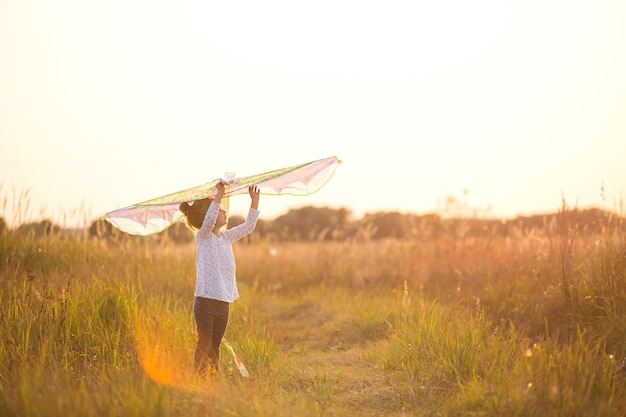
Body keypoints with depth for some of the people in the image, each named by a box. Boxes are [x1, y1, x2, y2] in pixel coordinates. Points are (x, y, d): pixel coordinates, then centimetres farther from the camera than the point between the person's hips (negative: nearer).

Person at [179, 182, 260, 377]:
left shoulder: (226, 237, 15)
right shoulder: (203, 237, -7)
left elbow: (248, 226, 21)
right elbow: (209, 219, -27)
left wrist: (255, 200, 14)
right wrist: (219, 194, -32)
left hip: (224, 301, 7)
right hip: (206, 300, -7)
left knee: (215, 345, 12)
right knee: (204, 343, -5)